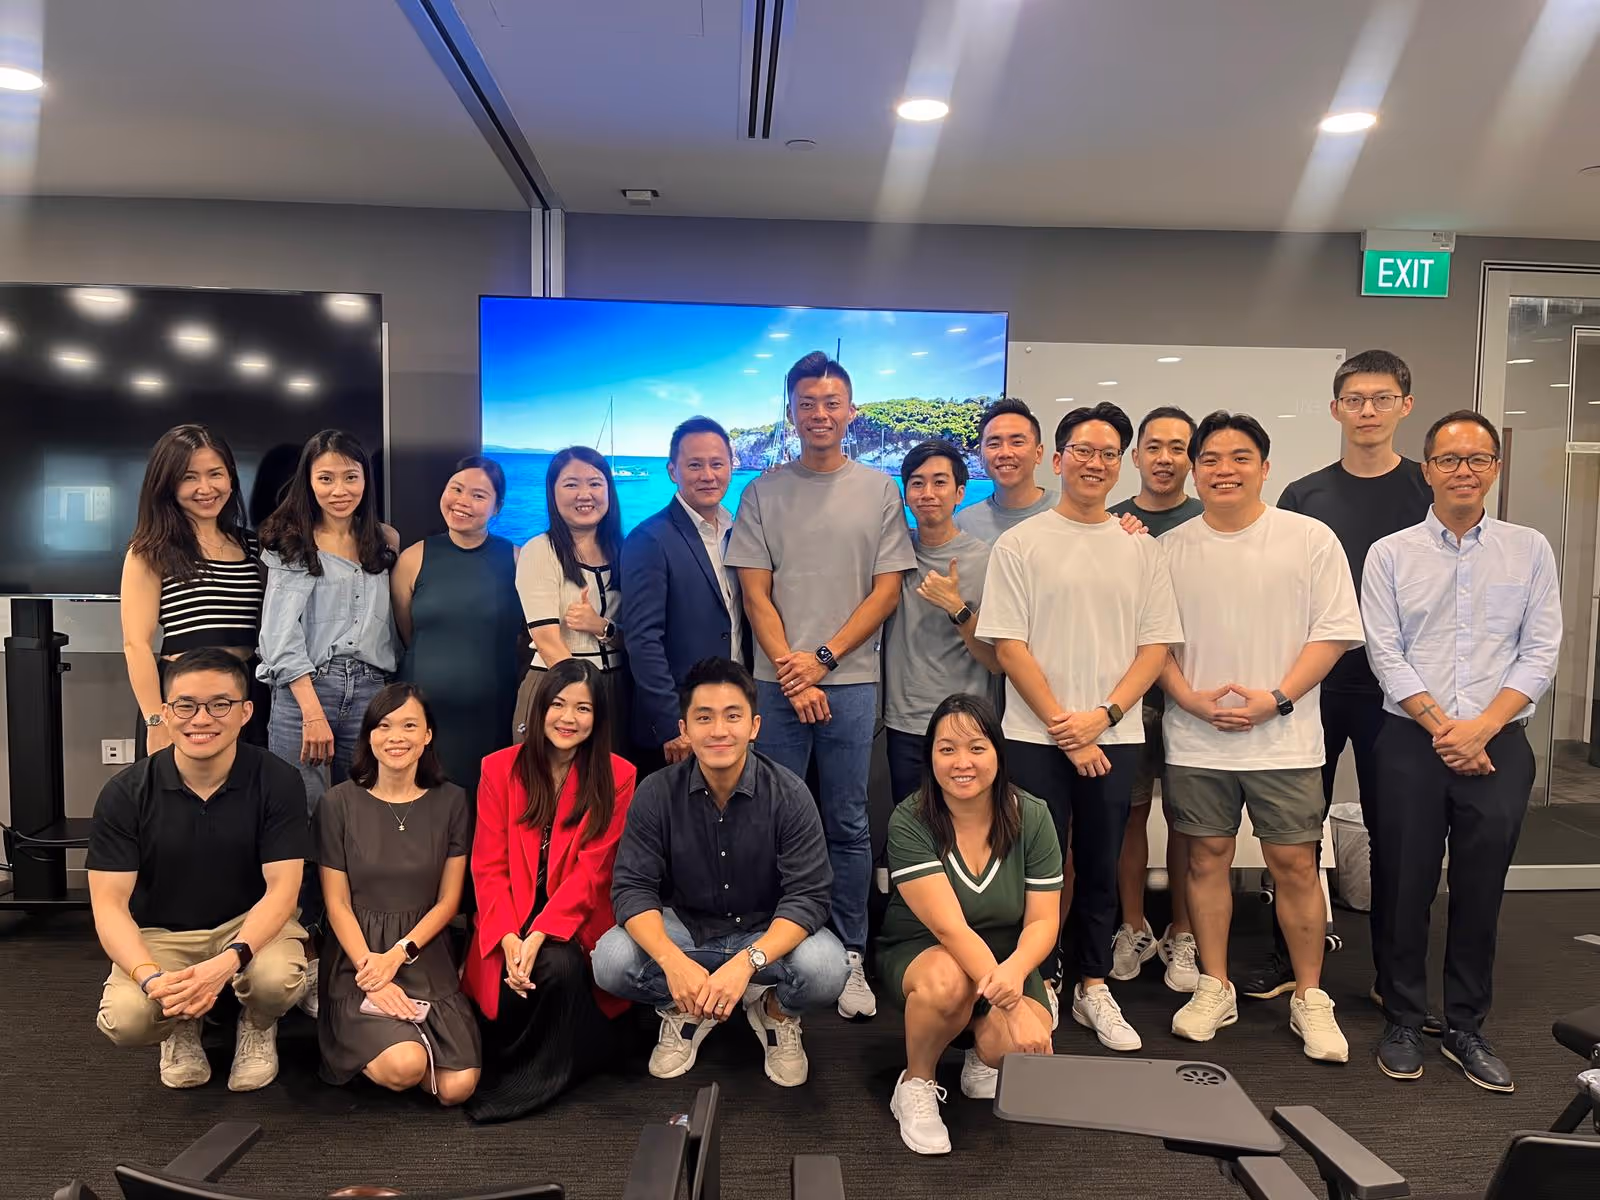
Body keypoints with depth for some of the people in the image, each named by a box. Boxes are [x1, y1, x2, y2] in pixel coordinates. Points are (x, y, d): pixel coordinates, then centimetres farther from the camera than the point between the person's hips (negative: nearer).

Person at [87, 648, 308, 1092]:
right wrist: (150, 976, -31)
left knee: (276, 978, -33)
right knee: (125, 1019, -28)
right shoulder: (125, 793, -11)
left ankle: (257, 1026, 7)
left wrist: (228, 962, -35)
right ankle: (181, 1028, 12)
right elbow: (109, 903, -12)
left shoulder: (278, 782, -15)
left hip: (252, 924, -1)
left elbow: (282, 888, -16)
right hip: (159, 934, 1)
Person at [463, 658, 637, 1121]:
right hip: (509, 923, 2)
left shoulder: (617, 778, -3)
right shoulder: (500, 768, 2)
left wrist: (540, 935, -21)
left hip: (576, 923, -1)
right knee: (512, 992, -24)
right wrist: (508, 938, -16)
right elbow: (488, 867, -1)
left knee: (560, 966, -31)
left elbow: (590, 872, -9)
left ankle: (532, 1081, -6)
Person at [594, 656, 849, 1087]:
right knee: (610, 961, -27)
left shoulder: (789, 795, -17)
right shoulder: (656, 794, -12)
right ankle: (685, 1011, 5)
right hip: (684, 929, 1)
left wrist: (747, 962, -39)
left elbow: (807, 896, -21)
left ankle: (776, 1011, 5)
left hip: (768, 934, -1)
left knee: (825, 970, -32)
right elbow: (632, 889, -16)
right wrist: (673, 961, -35)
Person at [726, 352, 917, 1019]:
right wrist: (792, 673, -7)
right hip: (778, 682, 1)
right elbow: (756, 594, 3)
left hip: (850, 681, 0)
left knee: (847, 826, 5)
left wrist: (823, 657, -7)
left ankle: (850, 957, 16)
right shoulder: (763, 493, 6)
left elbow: (886, 590, 2)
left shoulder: (878, 490, 6)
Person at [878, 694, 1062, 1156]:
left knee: (1017, 1045, -27)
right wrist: (1011, 1005, -38)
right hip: (918, 954, -2)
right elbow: (949, 927, -28)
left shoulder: (1031, 816, -12)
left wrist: (1014, 972, -35)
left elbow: (1043, 920, -12)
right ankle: (915, 1085, -7)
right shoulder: (910, 822, -21)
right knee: (947, 981, -37)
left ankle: (983, 1055, 12)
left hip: (1007, 960, 3)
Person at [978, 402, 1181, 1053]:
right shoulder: (1020, 543, -1)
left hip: (1114, 736, 3)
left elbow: (1156, 645, 4)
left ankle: (1092, 987, 26)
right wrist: (1062, 725, -10)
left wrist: (1103, 715, -9)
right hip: (1036, 736, -2)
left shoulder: (1141, 548, 8)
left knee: (1101, 867, 12)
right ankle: (1042, 986, 21)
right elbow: (1008, 645, -6)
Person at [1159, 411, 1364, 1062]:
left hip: (1284, 739, -2)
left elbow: (1333, 631, -4)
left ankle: (1310, 998, 22)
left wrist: (1275, 699, -13)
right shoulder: (1170, 549, 4)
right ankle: (1214, 989, 25)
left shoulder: (1311, 538, -1)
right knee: (1207, 857, 10)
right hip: (1195, 740, 2)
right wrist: (1193, 700, -9)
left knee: (1294, 863, 4)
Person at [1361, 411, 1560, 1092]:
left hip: (1497, 744, 1)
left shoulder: (1529, 550, 7)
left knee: (1480, 891, 9)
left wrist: (1481, 727, -12)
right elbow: (1385, 655, -3)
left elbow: (1541, 653, 0)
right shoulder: (1390, 554, 3)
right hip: (1411, 743, -1)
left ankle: (1467, 1029, 24)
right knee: (1405, 887, 5)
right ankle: (1403, 1024, 20)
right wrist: (1440, 726, -12)